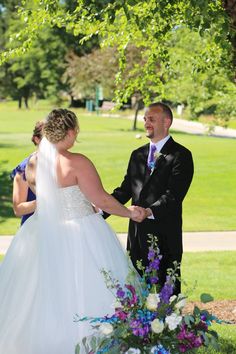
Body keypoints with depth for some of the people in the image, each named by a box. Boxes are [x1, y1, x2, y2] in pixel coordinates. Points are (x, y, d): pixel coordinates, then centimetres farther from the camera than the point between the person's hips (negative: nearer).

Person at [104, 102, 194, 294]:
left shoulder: (181, 155, -5)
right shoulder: (137, 155, 16)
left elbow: (174, 194, -16)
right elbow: (125, 190, 13)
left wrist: (150, 211, -32)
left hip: (164, 235, -6)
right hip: (137, 233, 6)